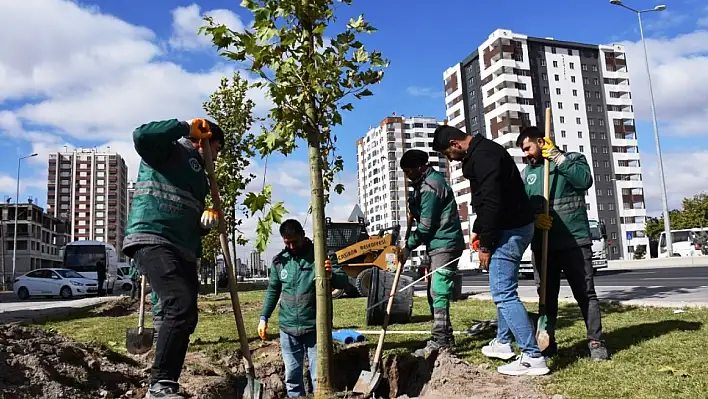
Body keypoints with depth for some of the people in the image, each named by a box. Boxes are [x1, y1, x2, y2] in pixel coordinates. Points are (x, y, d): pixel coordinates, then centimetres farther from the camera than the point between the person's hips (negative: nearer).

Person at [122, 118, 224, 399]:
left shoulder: (200, 177, 28)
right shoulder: (171, 149, 6)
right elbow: (142, 136, -17)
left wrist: (209, 218, 9)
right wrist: (186, 126, -5)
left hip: (184, 250, 9)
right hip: (152, 239, -9)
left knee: (185, 317, 5)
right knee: (181, 305, -24)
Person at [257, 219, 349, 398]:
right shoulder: (279, 260, 3)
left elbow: (344, 281, -12)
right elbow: (273, 290, 14)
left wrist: (331, 275, -34)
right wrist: (264, 317, 7)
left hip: (315, 327, -3)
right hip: (288, 329, 3)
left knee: (319, 376, 5)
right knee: (292, 375, 14)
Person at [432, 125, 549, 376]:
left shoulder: (483, 156, -18)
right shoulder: (480, 153, 16)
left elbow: (493, 203, -24)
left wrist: (486, 245, -19)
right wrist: (478, 230, 20)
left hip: (509, 230, -11)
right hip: (512, 227, 11)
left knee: (503, 294, -8)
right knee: (502, 290, 21)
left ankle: (533, 357, -2)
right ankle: (503, 342, 34)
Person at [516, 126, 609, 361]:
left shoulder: (572, 158, 4)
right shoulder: (527, 173, 14)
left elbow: (585, 180, -17)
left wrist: (557, 157, -14)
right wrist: (533, 218, -13)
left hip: (575, 241, -4)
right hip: (542, 245, 4)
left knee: (585, 293, 2)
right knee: (546, 295, 10)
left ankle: (596, 342, 13)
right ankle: (547, 342, 20)